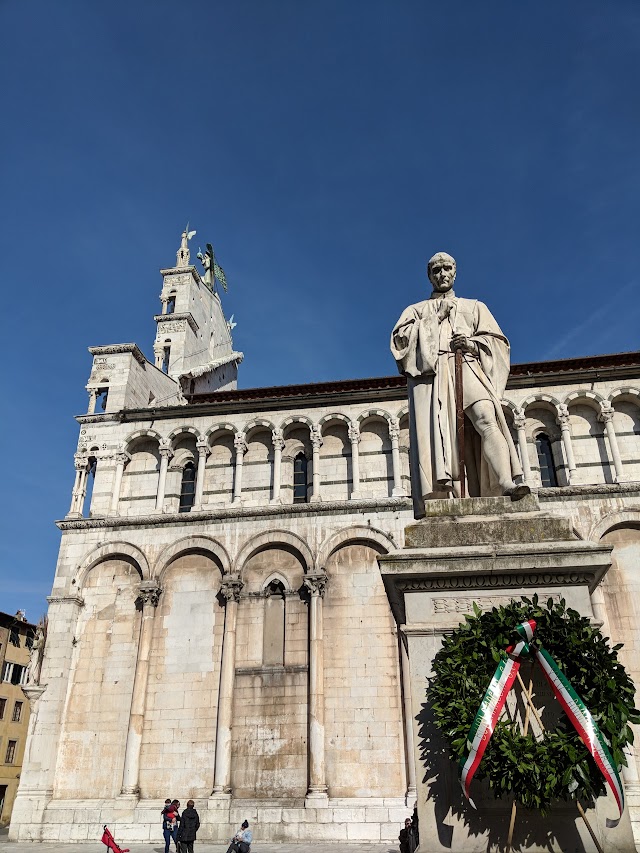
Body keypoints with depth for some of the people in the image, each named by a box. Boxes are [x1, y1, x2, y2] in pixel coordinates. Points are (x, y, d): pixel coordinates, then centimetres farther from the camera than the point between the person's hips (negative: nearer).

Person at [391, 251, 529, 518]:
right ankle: (439, 502, -30)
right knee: (436, 434, -19)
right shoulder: (416, 310, 28)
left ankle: (507, 484, -41)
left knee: (487, 419, -26)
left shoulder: (474, 307, 30)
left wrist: (472, 343, -3)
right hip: (430, 374, 0)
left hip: (468, 370, 0)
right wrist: (433, 319, 3)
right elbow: (399, 337, 8)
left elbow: (497, 341, 18)